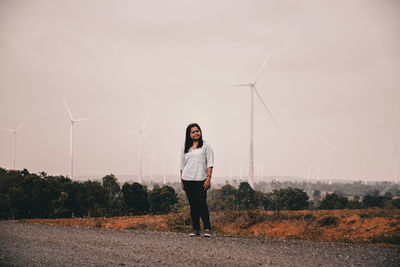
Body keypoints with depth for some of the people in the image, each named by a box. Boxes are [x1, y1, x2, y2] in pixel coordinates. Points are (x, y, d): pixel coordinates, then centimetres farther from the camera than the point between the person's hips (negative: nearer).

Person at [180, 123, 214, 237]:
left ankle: (207, 229, -7)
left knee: (202, 204, -9)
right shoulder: (185, 147, 14)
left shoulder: (205, 146, 5)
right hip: (187, 180, 3)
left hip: (200, 180, -3)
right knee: (193, 205, 5)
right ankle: (195, 229, 10)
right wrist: (181, 180, 11)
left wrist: (208, 178, -10)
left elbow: (210, 163, 0)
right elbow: (182, 164, 17)